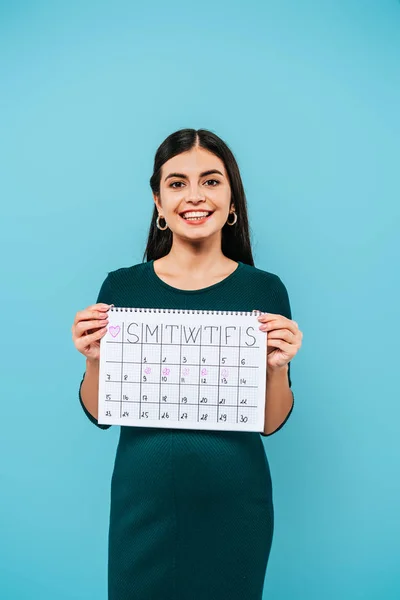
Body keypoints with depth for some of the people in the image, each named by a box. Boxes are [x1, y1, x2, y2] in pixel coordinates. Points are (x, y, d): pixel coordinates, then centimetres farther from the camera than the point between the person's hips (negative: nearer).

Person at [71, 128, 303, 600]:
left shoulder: (264, 290, -6)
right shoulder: (122, 286, -5)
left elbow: (270, 423, -1)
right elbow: (99, 415, 1)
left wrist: (277, 367, -19)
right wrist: (94, 359, -17)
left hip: (234, 502, 0)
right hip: (144, 500, 0)